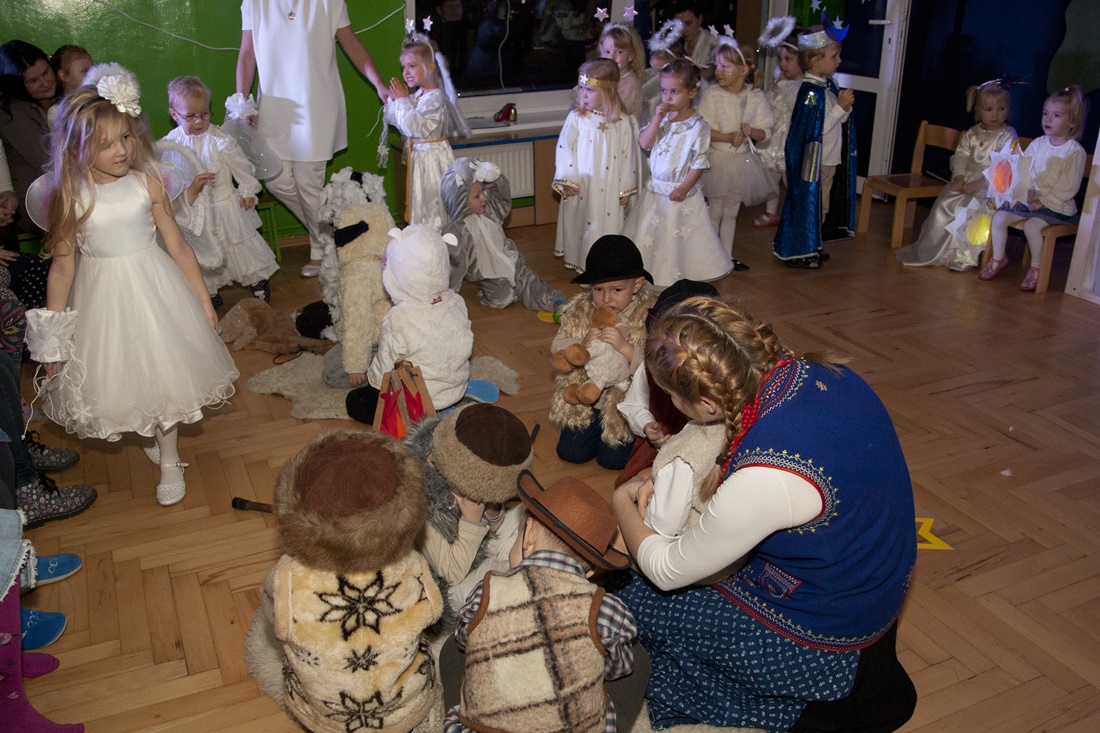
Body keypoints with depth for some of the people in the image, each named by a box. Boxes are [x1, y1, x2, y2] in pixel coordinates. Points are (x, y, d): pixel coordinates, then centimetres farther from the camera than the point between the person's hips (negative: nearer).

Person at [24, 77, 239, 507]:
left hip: (154, 290, 0)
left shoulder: (146, 183, -10)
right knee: (117, 375, 11)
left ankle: (169, 462, 27)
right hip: (103, 298, 0)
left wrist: (203, 301, 3)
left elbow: (178, 247, -2)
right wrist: (50, 338, -2)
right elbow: (62, 267, -5)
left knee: (164, 372, 8)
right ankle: (155, 434, 40)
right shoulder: (70, 197, -11)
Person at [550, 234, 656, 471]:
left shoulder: (648, 317, -17)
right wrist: (582, 345, -27)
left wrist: (625, 348, -39)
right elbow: (557, 348, -7)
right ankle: (596, 429, 33)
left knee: (612, 459, -4)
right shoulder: (579, 310, -6)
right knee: (570, 452, 2)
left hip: (626, 401, -3)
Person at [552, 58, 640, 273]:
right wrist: (567, 180, -7)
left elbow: (628, 156, 0)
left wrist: (626, 189, 1)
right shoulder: (576, 118, -4)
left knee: (609, 223, 6)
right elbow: (564, 149, -1)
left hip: (610, 189, 0)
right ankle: (584, 264, 23)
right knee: (584, 224, 8)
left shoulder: (623, 123, -5)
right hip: (580, 188, 1)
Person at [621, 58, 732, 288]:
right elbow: (644, 143, -4)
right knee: (651, 234, 13)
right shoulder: (661, 118, 5)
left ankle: (681, 277, 12)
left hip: (680, 192, -6)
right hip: (655, 189, 6)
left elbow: (699, 163, -13)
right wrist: (657, 119, -14)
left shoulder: (698, 127, -11)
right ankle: (652, 273, 27)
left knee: (680, 238, 0)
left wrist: (684, 188, -21)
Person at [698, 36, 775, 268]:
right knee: (714, 212, 3)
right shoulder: (712, 94, -9)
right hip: (717, 160, -3)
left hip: (743, 160, 3)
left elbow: (766, 133, 1)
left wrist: (752, 132, -20)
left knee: (731, 213, 14)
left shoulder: (756, 97, -2)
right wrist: (728, 138, -23)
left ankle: (727, 256, 25)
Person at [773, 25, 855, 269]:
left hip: (829, 159, 9)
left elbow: (837, 119, 17)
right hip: (813, 160, -9)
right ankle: (797, 251, 10)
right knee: (807, 204, -1)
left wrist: (846, 107, -3)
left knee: (821, 206, 17)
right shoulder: (811, 91, -19)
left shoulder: (828, 85, 9)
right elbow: (817, 129, -23)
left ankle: (812, 246, 31)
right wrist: (840, 107, -22)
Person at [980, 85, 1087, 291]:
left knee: (1032, 225, -29)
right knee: (999, 217, -11)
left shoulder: (1075, 152, -10)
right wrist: (1024, 191, -11)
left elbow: (1069, 187, -14)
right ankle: (998, 258, 8)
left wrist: (1043, 201, -18)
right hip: (1028, 199, 6)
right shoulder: (1037, 143, 6)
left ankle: (1036, 267, -9)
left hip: (1056, 206, -6)